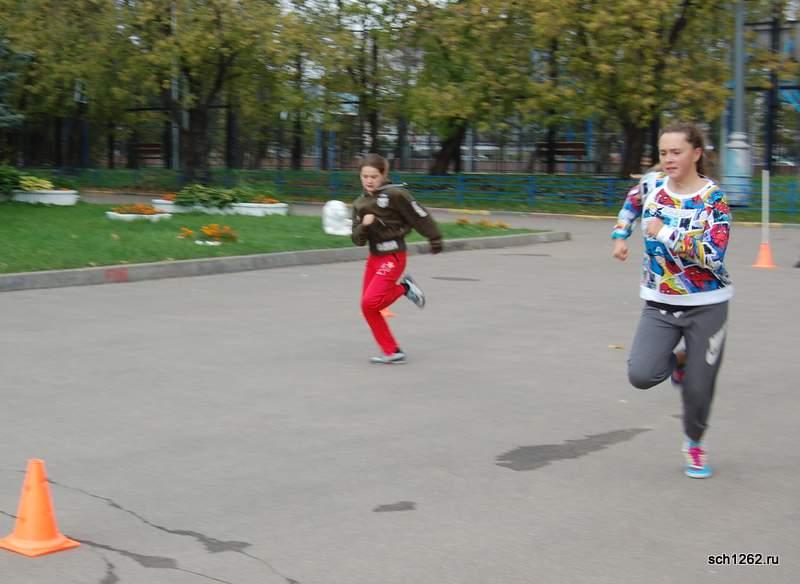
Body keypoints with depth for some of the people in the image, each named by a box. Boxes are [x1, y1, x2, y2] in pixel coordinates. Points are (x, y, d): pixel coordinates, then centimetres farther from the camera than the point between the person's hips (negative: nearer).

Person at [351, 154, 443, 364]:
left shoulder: (395, 194, -13)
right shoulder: (359, 204, 8)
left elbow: (420, 216, -6)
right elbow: (358, 240, 5)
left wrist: (435, 239, 2)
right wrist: (364, 226, -16)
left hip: (393, 256, -8)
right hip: (374, 256, 8)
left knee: (370, 302, -18)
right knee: (368, 306, 3)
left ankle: (404, 288, 6)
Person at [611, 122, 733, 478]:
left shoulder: (713, 198, -15)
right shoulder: (651, 184, -2)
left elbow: (714, 255, -26)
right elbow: (632, 202, 23)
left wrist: (665, 232, -26)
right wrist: (620, 236, 12)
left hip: (706, 305, -3)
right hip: (660, 304, 3)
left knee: (698, 388, 3)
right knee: (640, 375, -16)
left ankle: (695, 443, 34)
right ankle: (677, 361, 20)